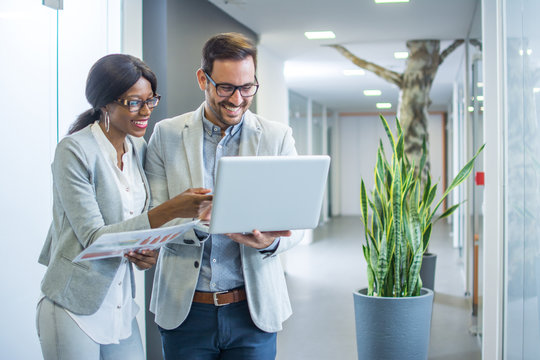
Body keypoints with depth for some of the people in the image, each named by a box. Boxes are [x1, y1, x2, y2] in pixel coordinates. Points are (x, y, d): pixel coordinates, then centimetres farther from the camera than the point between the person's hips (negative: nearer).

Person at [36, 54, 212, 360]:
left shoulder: (139, 148, 5)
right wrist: (170, 211, -29)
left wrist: (149, 251, -7)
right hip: (76, 309, -6)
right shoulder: (75, 150, -15)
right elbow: (93, 237, -20)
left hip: (122, 307, 6)